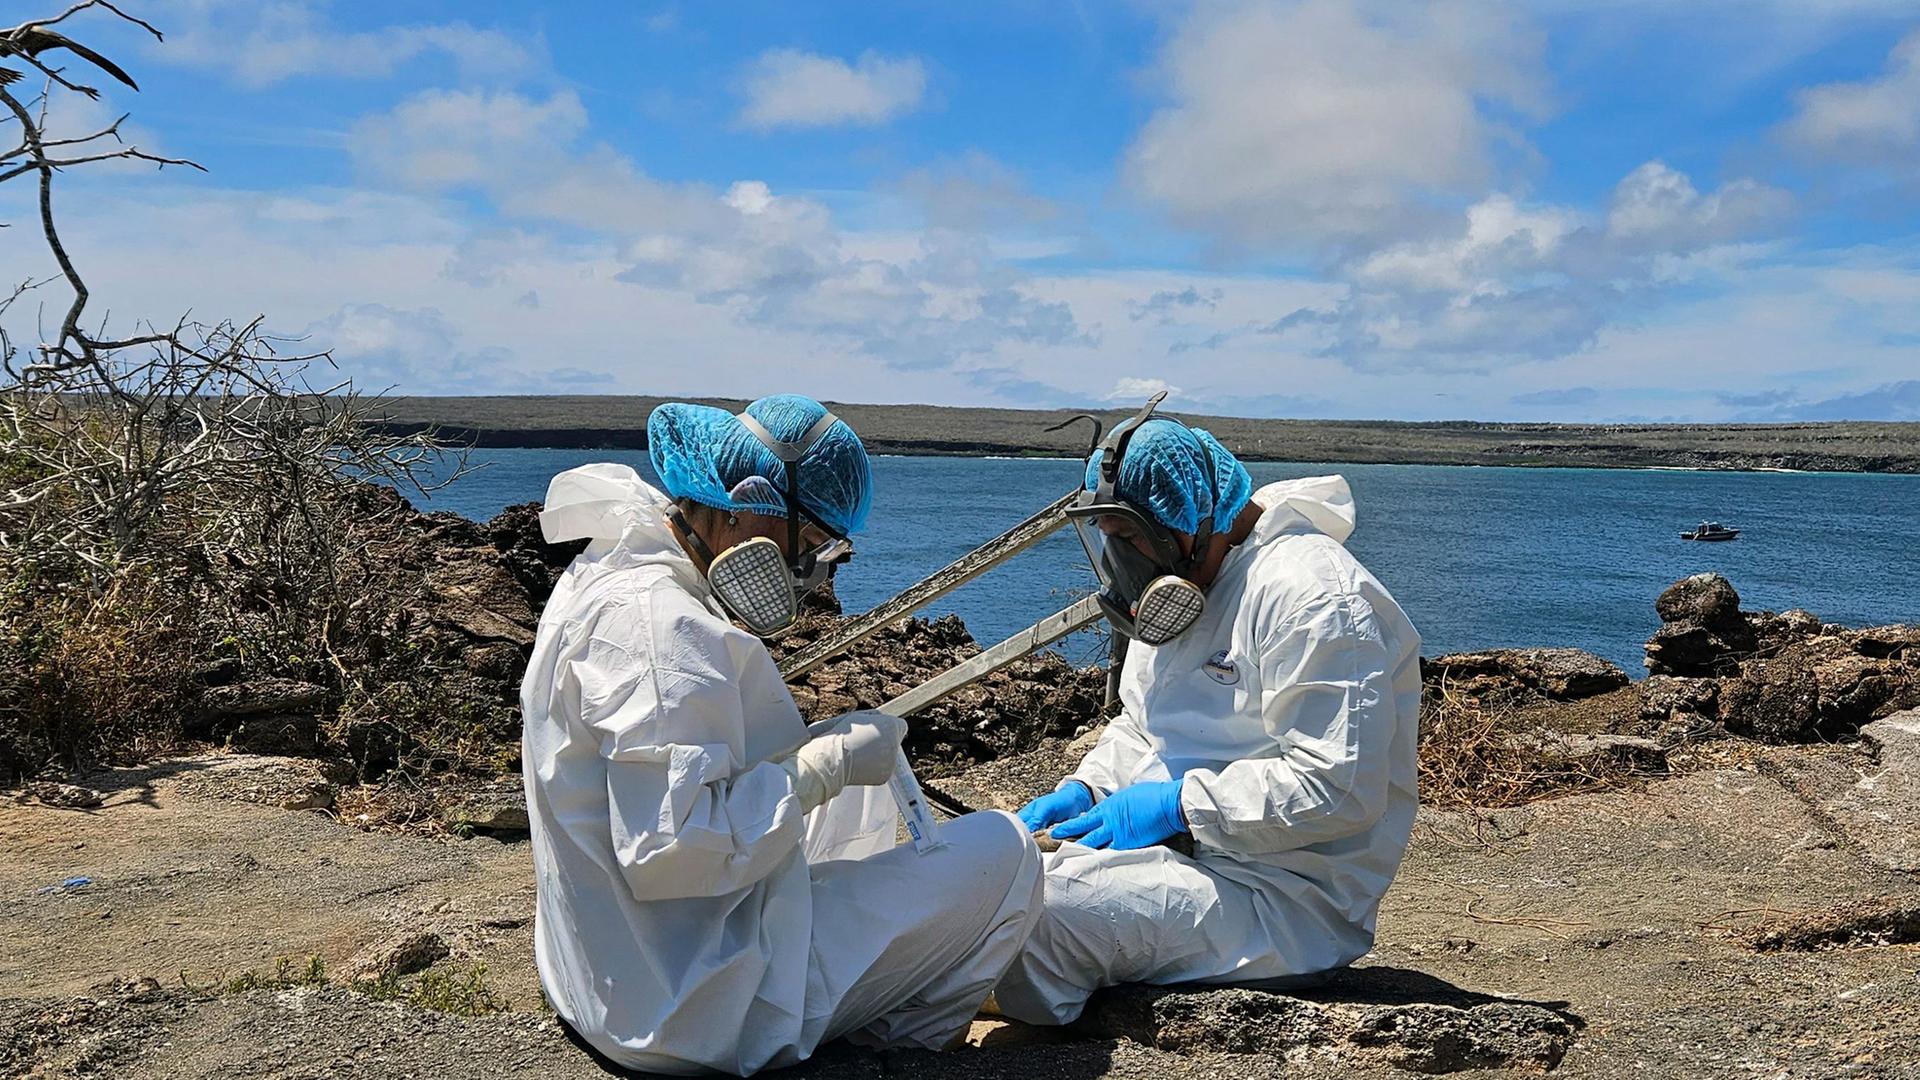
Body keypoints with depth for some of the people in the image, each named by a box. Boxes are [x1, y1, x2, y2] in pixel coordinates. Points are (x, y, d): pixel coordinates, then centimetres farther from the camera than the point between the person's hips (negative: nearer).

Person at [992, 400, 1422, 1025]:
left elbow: (1340, 790, -25)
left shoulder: (1312, 597, -18)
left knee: (1037, 911, -28)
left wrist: (1178, 806, -21)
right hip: (1175, 845, 10)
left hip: (1281, 897, -10)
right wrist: (1083, 791, 6)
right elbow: (1140, 728, 26)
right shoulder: (1181, 590, 14)